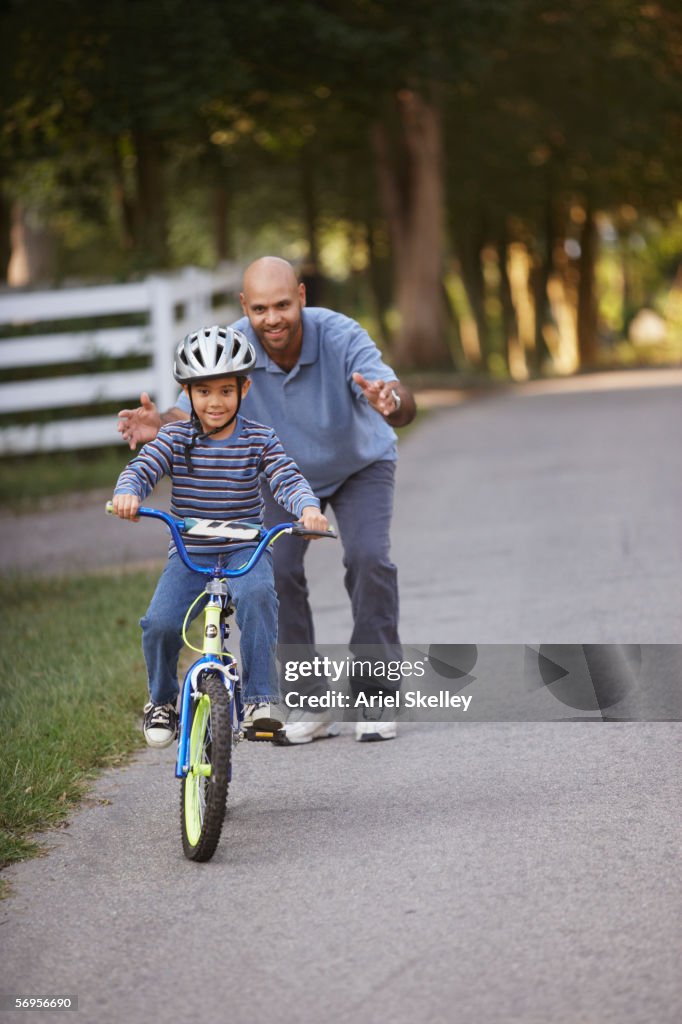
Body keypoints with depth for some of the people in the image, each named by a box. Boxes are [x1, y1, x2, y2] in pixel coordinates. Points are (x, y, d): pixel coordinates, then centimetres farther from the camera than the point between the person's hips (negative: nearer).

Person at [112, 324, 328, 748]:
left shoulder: (259, 439, -1)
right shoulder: (175, 438, -1)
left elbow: (289, 479, -13)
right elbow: (140, 470, -11)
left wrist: (308, 507, -35)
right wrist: (127, 494, -35)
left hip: (246, 549, -1)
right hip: (189, 553, 1)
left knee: (256, 596, -34)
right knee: (160, 623, -21)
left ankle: (261, 698, -27)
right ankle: (162, 700, 8)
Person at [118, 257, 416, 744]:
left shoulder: (340, 337, -35)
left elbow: (404, 406, -46)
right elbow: (195, 410, -29)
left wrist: (390, 400, -72)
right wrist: (158, 425, -53)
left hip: (360, 465, -2)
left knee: (369, 557, -23)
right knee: (276, 570, -16)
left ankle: (376, 697, -11)